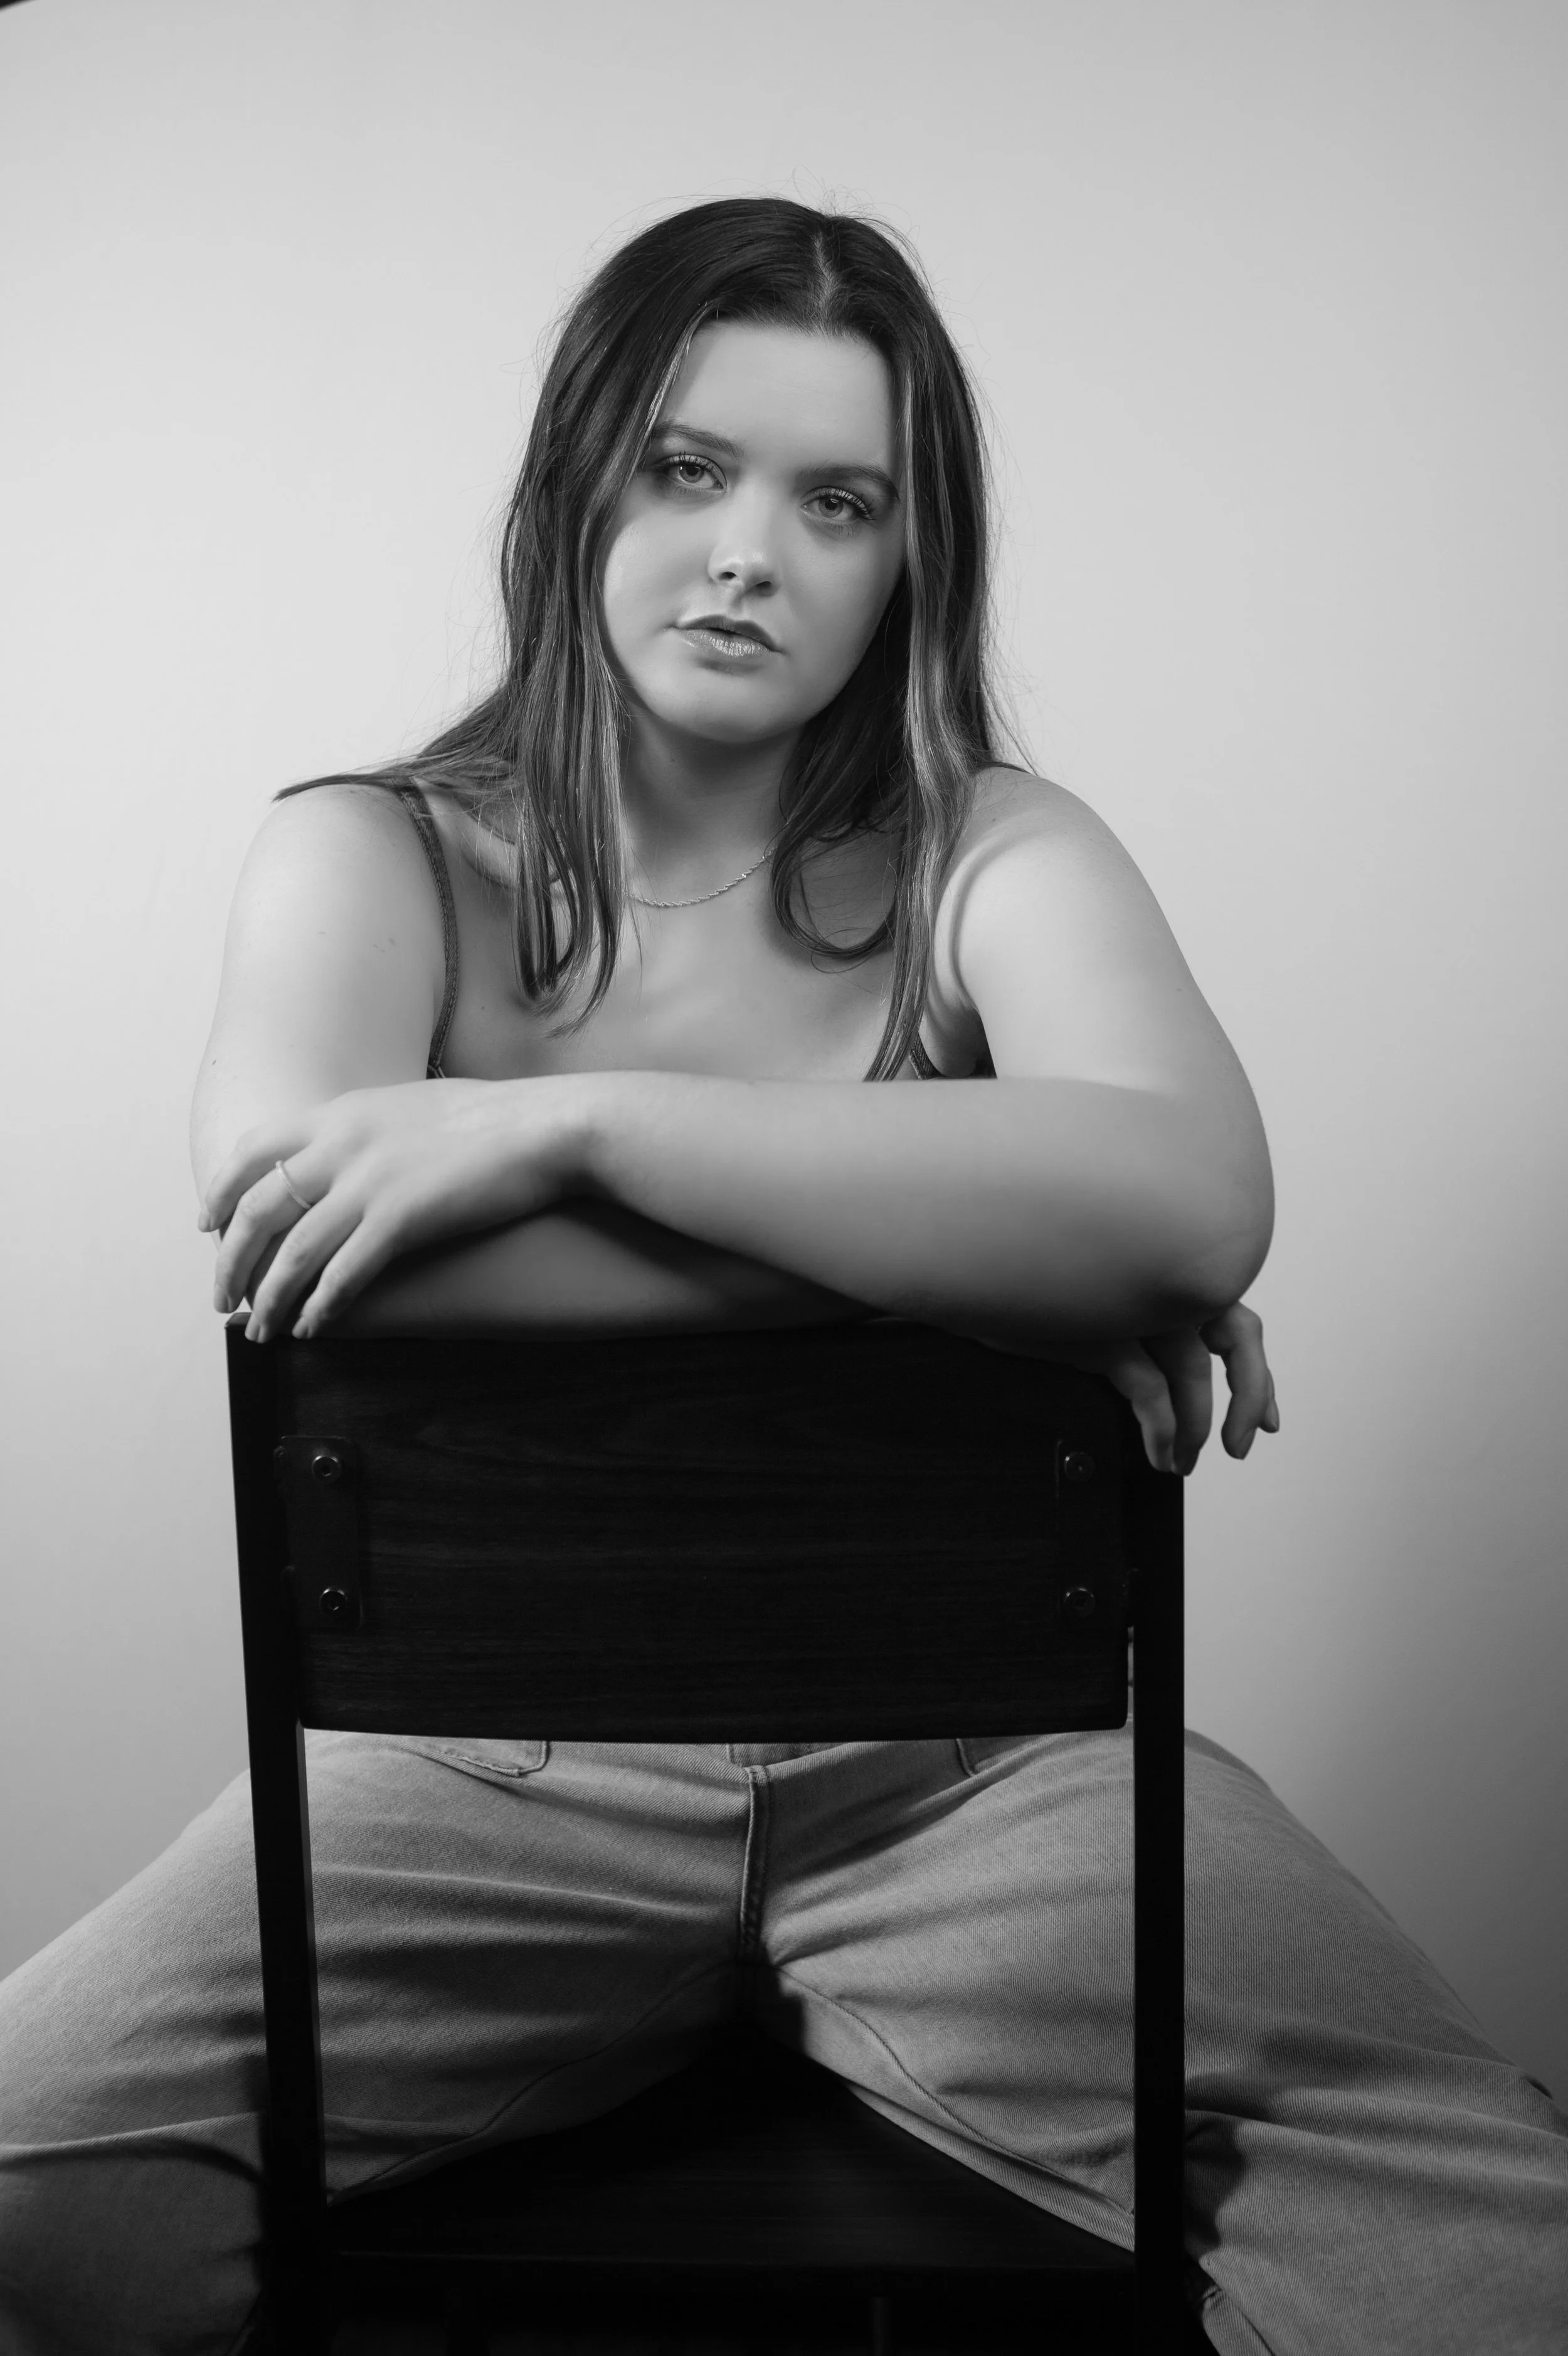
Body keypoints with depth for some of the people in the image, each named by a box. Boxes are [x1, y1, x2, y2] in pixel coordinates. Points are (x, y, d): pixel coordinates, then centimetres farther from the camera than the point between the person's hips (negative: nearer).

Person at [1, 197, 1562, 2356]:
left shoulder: (992, 855, 1)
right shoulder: (373, 856, 2)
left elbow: (1195, 1200, -22)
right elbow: (287, 1250, -21)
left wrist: (567, 1123, -25)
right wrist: (973, 1253, -21)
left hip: (972, 1747, 1)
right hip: (501, 1757, 1)